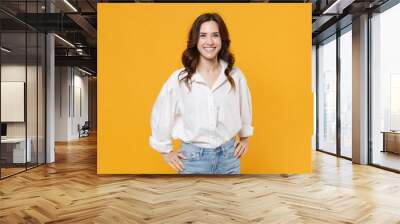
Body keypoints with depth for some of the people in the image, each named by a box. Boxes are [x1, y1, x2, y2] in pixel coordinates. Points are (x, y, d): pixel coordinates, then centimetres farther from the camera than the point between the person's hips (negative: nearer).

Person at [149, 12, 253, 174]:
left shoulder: (235, 76, -3)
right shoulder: (179, 78, -10)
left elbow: (244, 108, 15)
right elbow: (160, 115, 0)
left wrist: (245, 138, 20)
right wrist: (166, 150, 5)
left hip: (228, 155, 2)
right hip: (194, 157, -2)